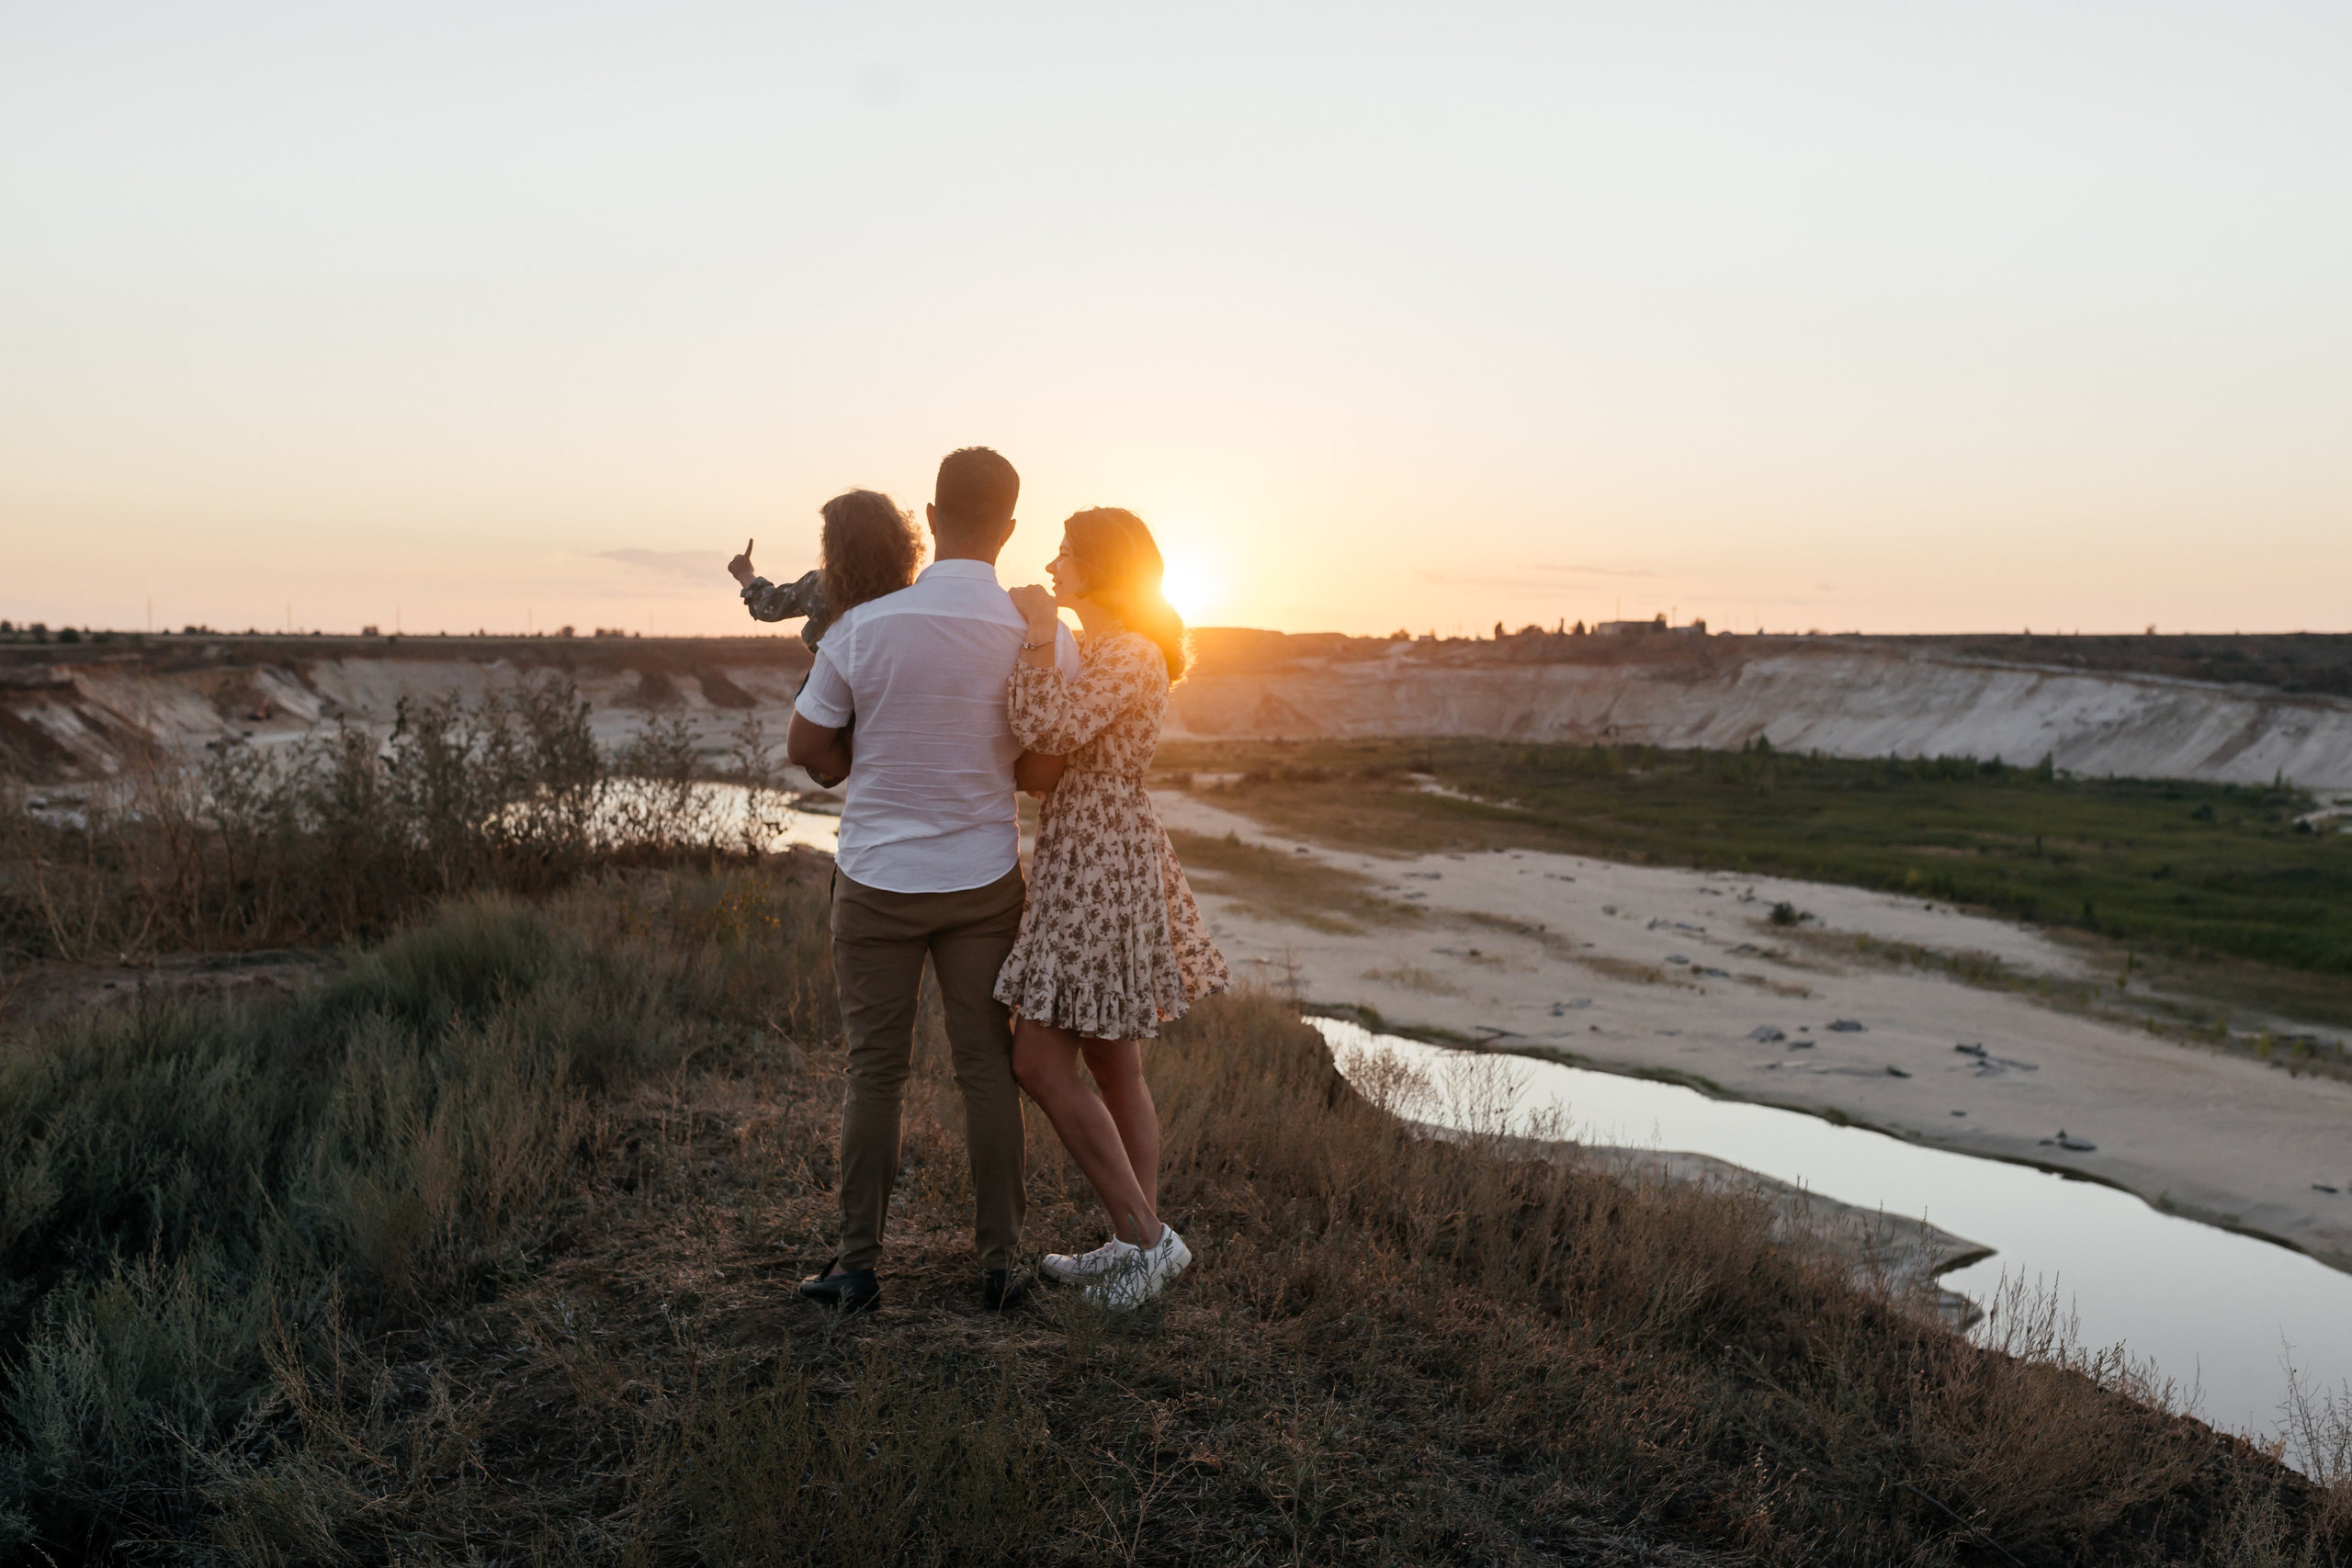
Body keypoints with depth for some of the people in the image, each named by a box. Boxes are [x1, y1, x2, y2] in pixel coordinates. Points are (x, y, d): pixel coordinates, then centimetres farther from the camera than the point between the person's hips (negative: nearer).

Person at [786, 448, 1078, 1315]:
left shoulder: (863, 624, -13)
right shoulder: (1042, 635, -10)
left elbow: (807, 746, -2)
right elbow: (1038, 772, -3)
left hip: (878, 878, -1)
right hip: (984, 877, 1)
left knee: (876, 1071, 9)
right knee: (988, 1067, 10)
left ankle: (857, 1265, 16)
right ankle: (999, 1260, 18)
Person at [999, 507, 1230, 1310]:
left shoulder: (1131, 656, -15)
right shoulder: (1108, 653, 15)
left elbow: (1047, 732, -27)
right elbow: (1058, 746, 20)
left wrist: (1039, 628, -16)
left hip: (1099, 871, -10)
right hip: (1095, 861, 10)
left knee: (1040, 1061, -4)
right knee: (1112, 1065, 13)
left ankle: (1142, 1237, 4)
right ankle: (1141, 1242, 22)